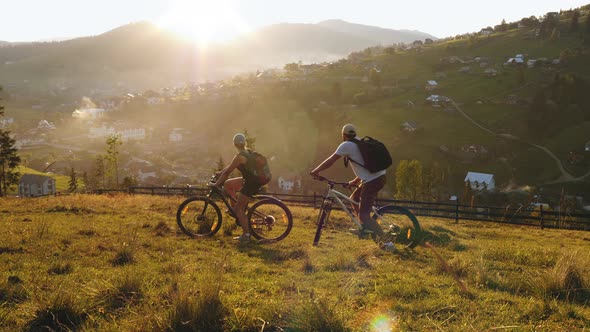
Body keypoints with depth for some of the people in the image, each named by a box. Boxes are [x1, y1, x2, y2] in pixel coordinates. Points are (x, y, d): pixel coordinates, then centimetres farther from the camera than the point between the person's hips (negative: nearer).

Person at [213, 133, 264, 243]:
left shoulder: (239, 157, -20)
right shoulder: (248, 152, 7)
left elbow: (227, 172, -16)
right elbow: (230, 167, 18)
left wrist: (216, 184, -8)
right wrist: (220, 173, 21)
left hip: (251, 184, -9)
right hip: (252, 179, 9)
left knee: (238, 208, -3)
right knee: (227, 184, 16)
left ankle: (246, 235, 0)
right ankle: (236, 204, 20)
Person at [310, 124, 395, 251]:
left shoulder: (346, 145, -5)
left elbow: (330, 161, -3)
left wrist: (315, 171, 9)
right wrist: (355, 181, 33)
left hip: (372, 182, -9)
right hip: (380, 177, 9)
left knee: (364, 215, -6)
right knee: (354, 199, 25)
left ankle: (387, 242, -11)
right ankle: (366, 227, 29)